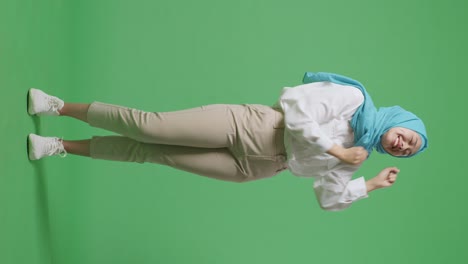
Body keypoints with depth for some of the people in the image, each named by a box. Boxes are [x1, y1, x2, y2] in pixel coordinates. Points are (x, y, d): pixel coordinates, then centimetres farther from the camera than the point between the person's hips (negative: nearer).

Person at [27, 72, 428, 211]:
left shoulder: (357, 158, 12)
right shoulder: (352, 97, -7)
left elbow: (330, 198, 16)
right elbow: (295, 106, -18)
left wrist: (372, 185, 6)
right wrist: (334, 149, -16)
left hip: (253, 169, 4)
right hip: (249, 125, -4)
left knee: (155, 154, 2)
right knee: (150, 127, -12)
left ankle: (62, 147, 13)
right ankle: (60, 106, 7)